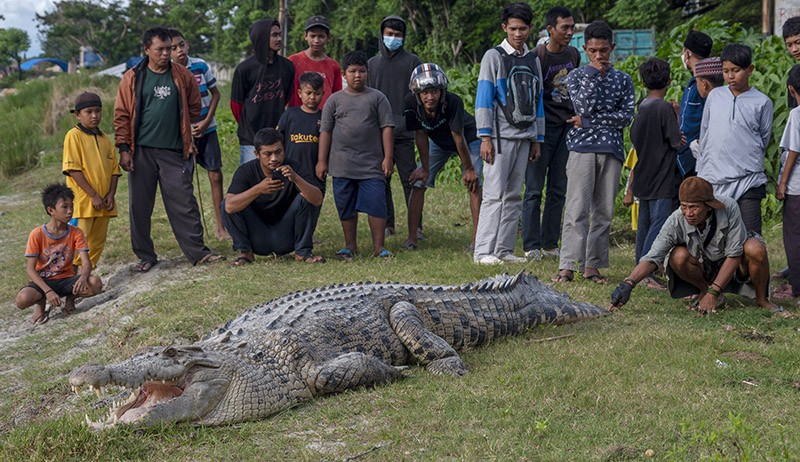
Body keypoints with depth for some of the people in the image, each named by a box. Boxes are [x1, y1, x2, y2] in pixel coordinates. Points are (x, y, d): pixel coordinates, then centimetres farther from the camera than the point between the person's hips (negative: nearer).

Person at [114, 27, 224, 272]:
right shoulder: (133, 78, 1)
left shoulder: (183, 76, 4)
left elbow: (195, 108, 15)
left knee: (184, 203, -1)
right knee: (140, 205, 5)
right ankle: (145, 256, 16)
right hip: (141, 152, 0)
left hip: (174, 151, 0)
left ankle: (198, 252, 5)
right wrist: (124, 148, -3)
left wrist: (189, 139, 13)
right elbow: (122, 115, 3)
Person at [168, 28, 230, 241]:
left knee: (216, 176, 1)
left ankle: (220, 226, 9)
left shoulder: (201, 66, -2)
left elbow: (215, 93, 6)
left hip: (207, 129, 2)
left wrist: (206, 122, -5)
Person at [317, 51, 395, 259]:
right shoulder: (335, 100, 8)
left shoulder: (377, 98, 5)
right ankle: (350, 245, 21)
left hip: (372, 164, -1)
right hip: (342, 165, 2)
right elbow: (326, 131, 8)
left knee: (376, 204, -5)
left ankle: (378, 246, 4)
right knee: (346, 207, 8)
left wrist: (387, 158, -4)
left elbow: (387, 128, 2)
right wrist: (322, 161, 3)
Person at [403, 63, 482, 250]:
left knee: (473, 183, -19)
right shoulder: (412, 104, -29)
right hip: (438, 142, 4)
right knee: (419, 183, -6)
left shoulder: (453, 102, -39)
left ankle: (477, 238, -15)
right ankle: (411, 238, 0)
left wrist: (469, 169, -20)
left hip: (468, 138, -4)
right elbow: (421, 136, -16)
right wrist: (425, 168, -10)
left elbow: (459, 138, -30)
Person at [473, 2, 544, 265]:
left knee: (513, 196, 6)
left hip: (524, 137, 6)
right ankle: (483, 251, -8)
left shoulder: (533, 60, 15)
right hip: (500, 136, -6)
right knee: (494, 194, -10)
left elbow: (538, 101, 18)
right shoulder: (494, 57, -1)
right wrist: (485, 138, -14)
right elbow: (483, 99, -6)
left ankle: (505, 249, 11)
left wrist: (537, 140, 14)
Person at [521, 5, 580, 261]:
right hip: (544, 127, -6)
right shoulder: (537, 56, -10)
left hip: (567, 127, 6)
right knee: (534, 189, -3)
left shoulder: (574, 55, 10)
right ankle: (531, 246, 2)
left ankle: (550, 244, 14)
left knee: (558, 190, 7)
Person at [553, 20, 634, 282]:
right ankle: (567, 265, -10)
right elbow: (583, 106, -10)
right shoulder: (576, 76, 8)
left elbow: (626, 116, 0)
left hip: (611, 150, 3)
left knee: (604, 211, 2)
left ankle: (592, 266, 7)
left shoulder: (623, 80, 12)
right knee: (577, 209, -9)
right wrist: (594, 74, -4)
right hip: (582, 148, -2)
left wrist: (589, 121, -7)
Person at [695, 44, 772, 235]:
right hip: (713, 179, 3)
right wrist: (701, 173, 14)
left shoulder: (762, 102, 1)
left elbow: (763, 140, 10)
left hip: (747, 181, -3)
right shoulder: (714, 96, 10)